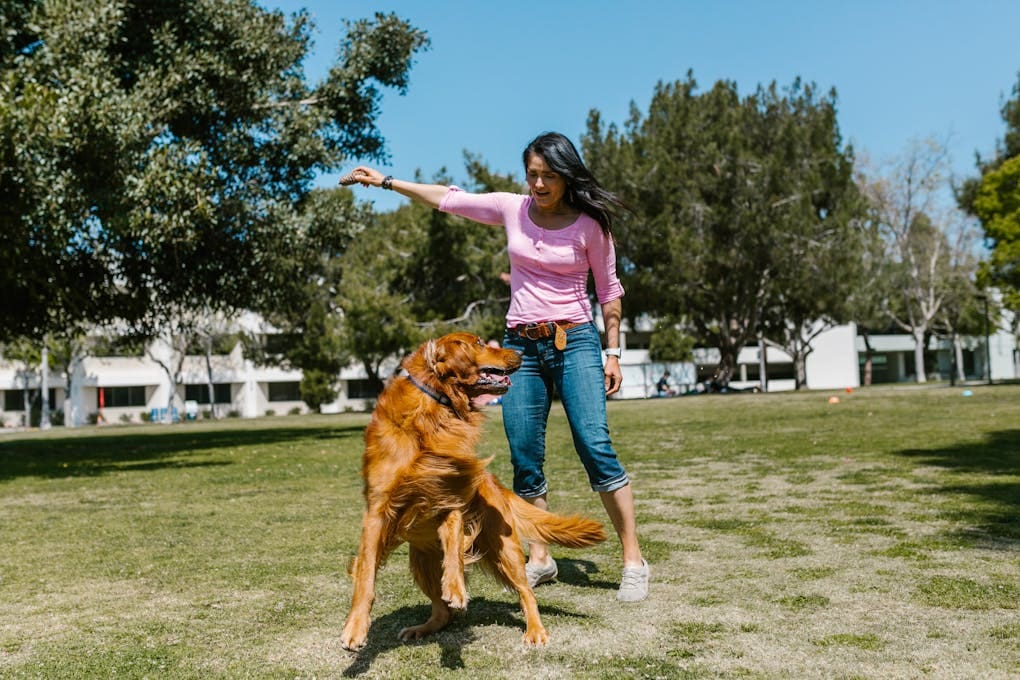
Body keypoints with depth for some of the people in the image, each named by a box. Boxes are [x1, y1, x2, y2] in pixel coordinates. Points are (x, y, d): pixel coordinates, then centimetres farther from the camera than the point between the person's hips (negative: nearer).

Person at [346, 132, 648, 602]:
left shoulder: (589, 224, -3)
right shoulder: (511, 209, 5)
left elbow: (609, 291, 4)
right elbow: (447, 199, 13)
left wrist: (612, 353, 0)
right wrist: (385, 181, 15)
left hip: (575, 341, -3)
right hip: (520, 346, 4)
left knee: (595, 445, -15)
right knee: (525, 458, 1)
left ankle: (633, 561, -9)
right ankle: (539, 558, 13)